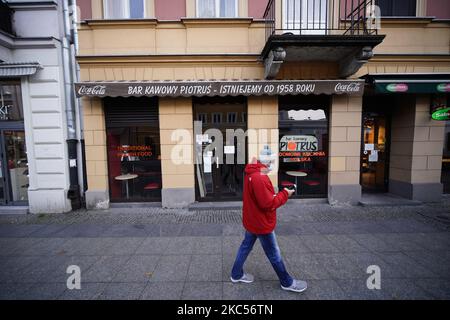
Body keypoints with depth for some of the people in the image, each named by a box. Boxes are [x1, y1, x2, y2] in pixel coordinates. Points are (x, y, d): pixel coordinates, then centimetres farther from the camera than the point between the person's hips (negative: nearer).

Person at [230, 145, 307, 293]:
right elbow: (268, 204, -28)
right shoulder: (260, 178, -31)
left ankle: (237, 274, 39)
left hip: (251, 220, 9)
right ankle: (287, 282, 33)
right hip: (262, 223, -9)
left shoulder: (251, 173, 0)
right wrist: (284, 194, -18)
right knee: (274, 254, 11)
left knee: (246, 245, 22)